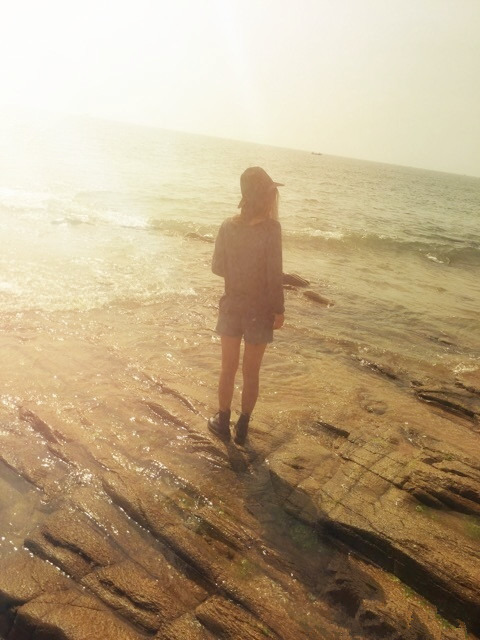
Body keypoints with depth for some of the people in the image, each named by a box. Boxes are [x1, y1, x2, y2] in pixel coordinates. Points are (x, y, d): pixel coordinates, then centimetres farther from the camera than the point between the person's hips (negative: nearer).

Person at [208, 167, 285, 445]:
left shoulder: (228, 226, -5)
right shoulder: (271, 229, -17)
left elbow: (218, 267, 2)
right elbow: (274, 275, -16)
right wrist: (279, 310, -6)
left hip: (232, 306, 3)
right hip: (259, 310, -2)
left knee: (228, 368, 18)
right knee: (251, 373, 14)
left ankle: (223, 422, 31)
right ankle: (242, 428, 26)